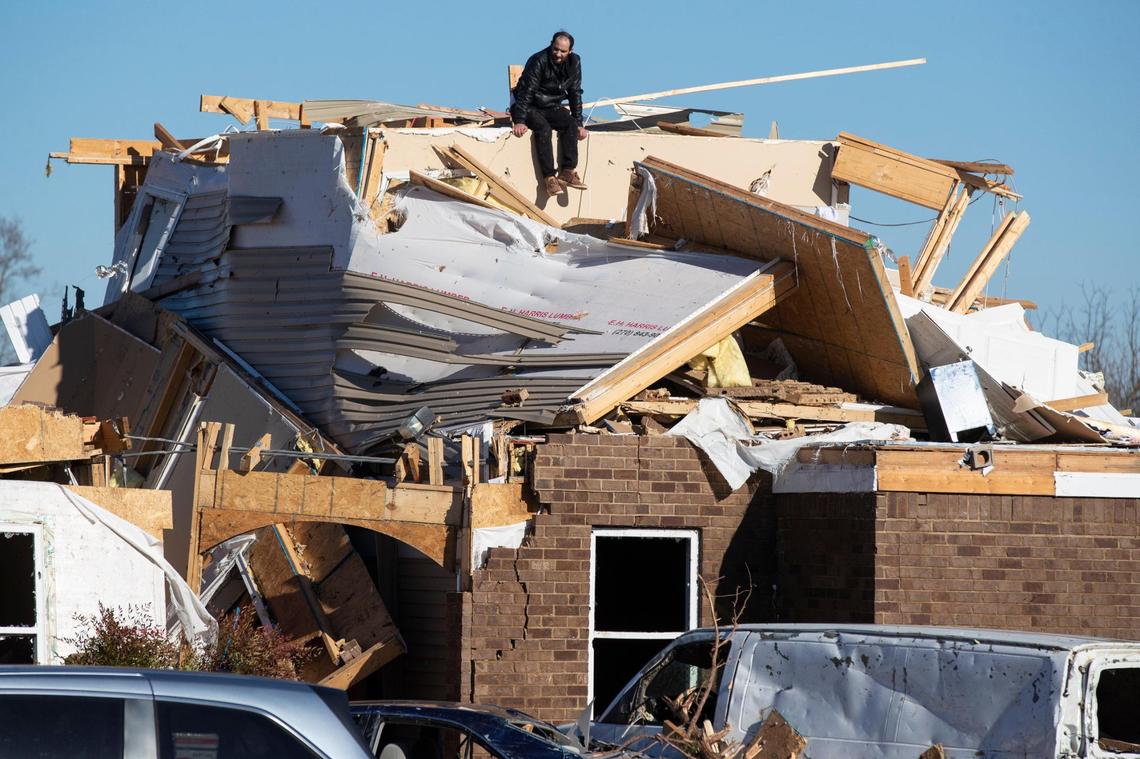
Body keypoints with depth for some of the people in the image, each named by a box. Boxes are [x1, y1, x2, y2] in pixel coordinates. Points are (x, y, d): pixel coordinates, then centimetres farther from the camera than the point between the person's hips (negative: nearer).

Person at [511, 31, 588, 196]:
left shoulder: (574, 63, -2)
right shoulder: (539, 61, -20)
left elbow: (575, 93, 6)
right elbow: (526, 91, -24)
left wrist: (579, 123, 0)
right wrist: (520, 121, -33)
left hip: (552, 108, 5)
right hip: (530, 108, -5)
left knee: (571, 125, -22)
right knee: (543, 127, -33)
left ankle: (568, 172, -24)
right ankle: (549, 177, -37)